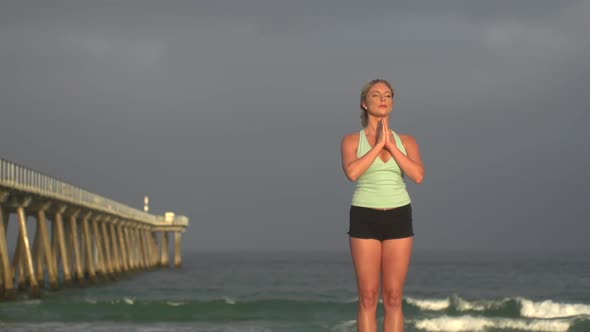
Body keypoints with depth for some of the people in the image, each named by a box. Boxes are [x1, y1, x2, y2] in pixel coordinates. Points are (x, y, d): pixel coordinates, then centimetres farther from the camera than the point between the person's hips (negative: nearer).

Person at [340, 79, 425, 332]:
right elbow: (352, 172, -18)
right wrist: (379, 144, -14)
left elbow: (418, 175, -10)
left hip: (398, 219, 2)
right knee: (368, 298, -2)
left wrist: (391, 145, -11)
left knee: (393, 298, 1)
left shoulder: (406, 142, 8)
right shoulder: (352, 140, 1)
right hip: (365, 219, -2)